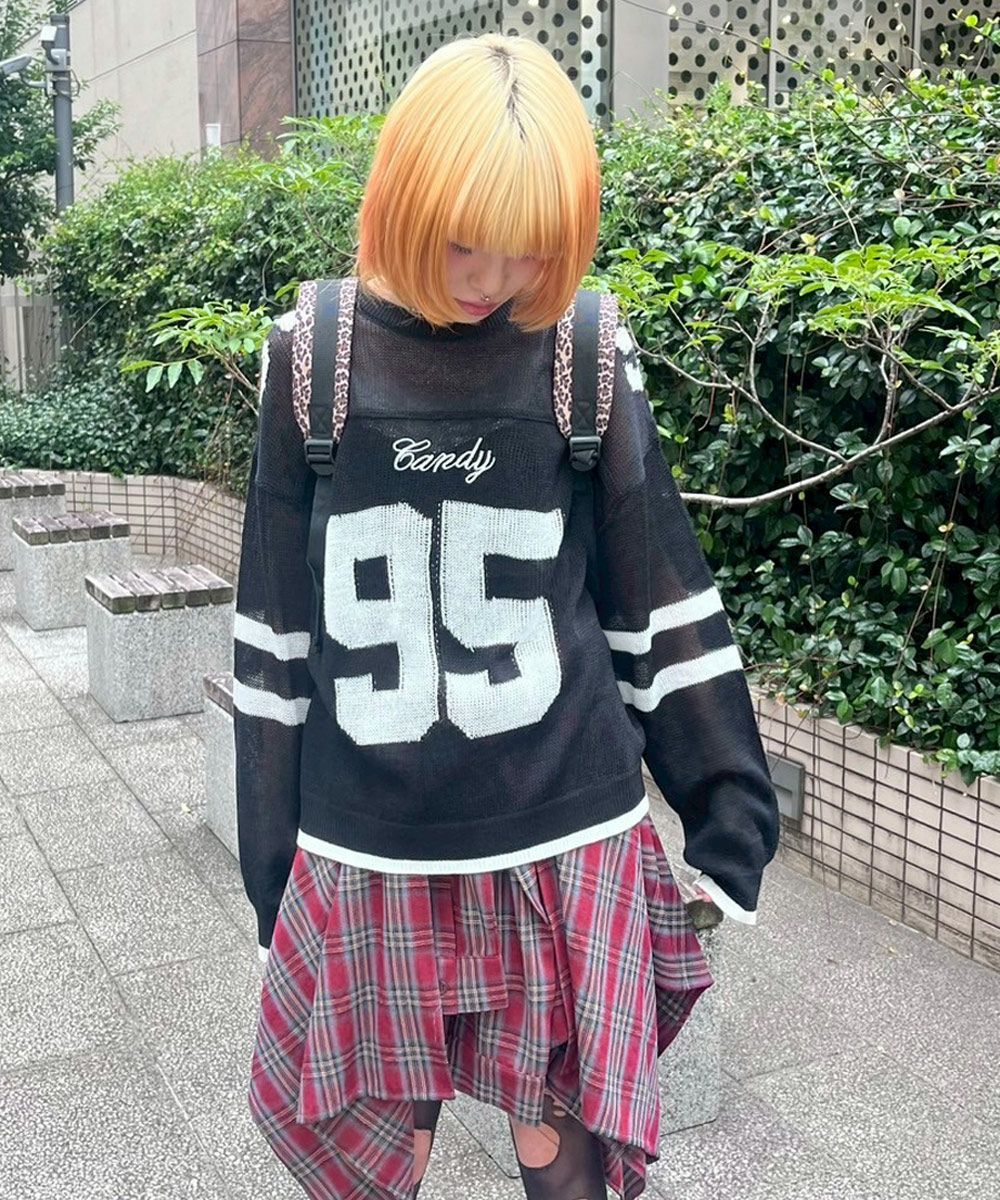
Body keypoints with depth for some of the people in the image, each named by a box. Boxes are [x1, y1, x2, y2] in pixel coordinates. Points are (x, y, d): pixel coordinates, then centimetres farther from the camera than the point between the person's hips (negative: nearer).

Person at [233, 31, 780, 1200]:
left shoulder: (588, 360, -5)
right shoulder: (317, 359, -4)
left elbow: (661, 605, 1)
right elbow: (275, 623, 2)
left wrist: (731, 805, 3)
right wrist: (271, 849, 6)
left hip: (567, 846, 0)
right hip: (371, 858, 1)